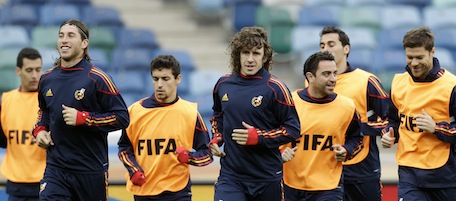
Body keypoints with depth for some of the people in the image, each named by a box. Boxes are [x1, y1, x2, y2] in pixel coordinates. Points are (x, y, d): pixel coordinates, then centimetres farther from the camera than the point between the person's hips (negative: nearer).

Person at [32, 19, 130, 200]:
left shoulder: (97, 79, -9)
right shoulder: (46, 79, 8)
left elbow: (122, 118, -12)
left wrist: (82, 118, -19)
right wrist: (39, 129, 8)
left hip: (91, 171, -3)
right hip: (55, 169, 3)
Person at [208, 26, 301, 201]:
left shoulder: (275, 88, -9)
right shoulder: (223, 84, 5)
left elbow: (293, 129, -9)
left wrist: (258, 137, -18)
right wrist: (216, 139, 8)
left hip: (267, 178, -2)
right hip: (230, 173, 2)